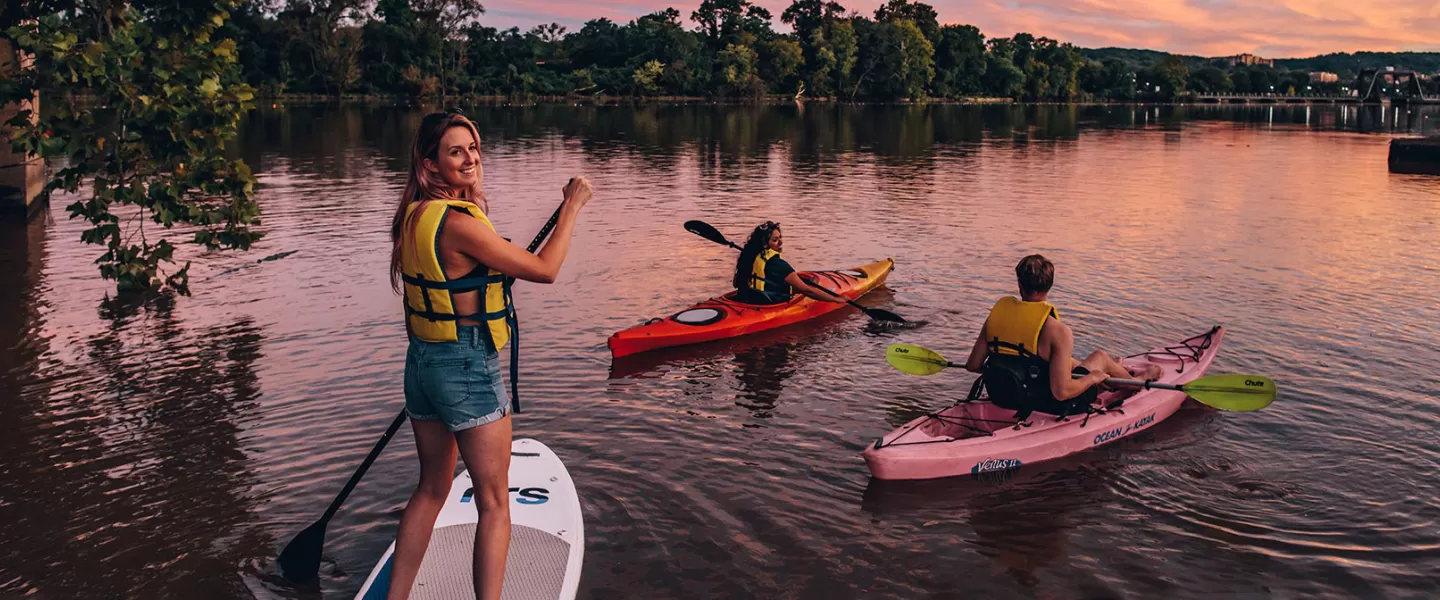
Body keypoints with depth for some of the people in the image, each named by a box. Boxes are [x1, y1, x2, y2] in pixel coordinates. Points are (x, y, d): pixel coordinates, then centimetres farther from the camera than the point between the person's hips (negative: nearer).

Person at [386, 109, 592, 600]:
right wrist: (572, 206, -7)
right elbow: (544, 269, -18)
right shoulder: (459, 223, -22)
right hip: (469, 371, -9)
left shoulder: (413, 216, 5)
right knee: (494, 504, 3)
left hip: (422, 364, 9)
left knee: (431, 490, 22)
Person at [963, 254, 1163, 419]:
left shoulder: (996, 315, -10)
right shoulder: (1057, 331, -25)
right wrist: (1092, 378, -7)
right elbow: (1062, 391, -28)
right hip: (1049, 408, -5)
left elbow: (973, 365, -3)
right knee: (1100, 356, 21)